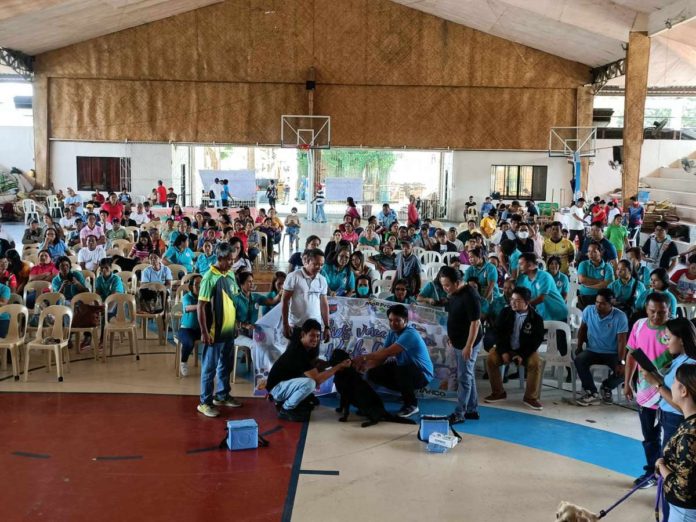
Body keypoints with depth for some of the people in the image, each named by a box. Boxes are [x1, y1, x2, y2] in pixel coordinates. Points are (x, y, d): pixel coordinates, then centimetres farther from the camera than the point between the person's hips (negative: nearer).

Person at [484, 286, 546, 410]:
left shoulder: (536, 318, -11)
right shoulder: (505, 312, -6)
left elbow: (537, 339, -9)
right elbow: (498, 332, -3)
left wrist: (523, 355, -20)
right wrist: (503, 351, -15)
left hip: (526, 350, -2)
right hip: (506, 348, 2)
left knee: (535, 363, -30)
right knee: (490, 360, -23)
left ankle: (531, 397, -14)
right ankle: (498, 392, -6)